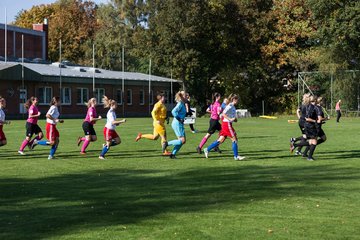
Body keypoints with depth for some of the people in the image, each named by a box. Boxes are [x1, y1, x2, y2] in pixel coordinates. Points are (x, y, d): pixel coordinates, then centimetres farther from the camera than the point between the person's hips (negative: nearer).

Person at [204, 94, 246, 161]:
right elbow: (223, 114, -19)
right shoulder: (230, 106, -14)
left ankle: (207, 149, 12)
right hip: (227, 124, -10)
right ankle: (236, 156, 0)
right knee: (234, 139, -5)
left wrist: (234, 119, 9)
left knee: (221, 140, 9)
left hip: (226, 124, 10)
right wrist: (230, 119, -24)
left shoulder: (233, 106, 16)